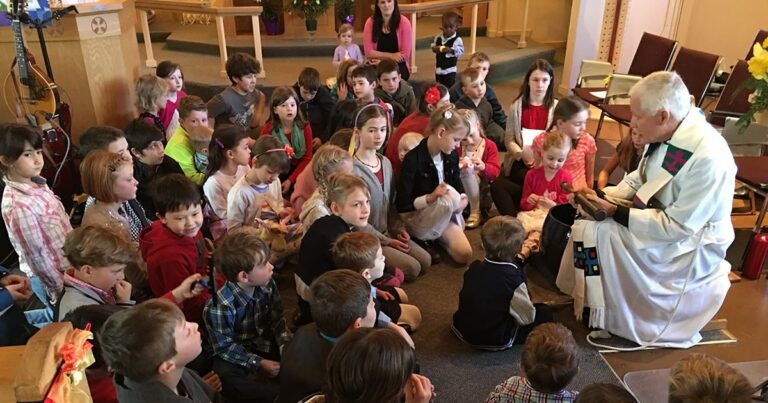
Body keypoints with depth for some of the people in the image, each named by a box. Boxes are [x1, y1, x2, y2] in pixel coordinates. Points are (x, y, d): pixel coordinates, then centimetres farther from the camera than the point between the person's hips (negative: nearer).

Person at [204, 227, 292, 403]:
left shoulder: (268, 285, -11)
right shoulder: (220, 305, -27)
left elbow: (277, 319, -1)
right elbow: (225, 347, -19)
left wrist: (286, 344, -18)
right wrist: (258, 363, -22)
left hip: (263, 343, 5)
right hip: (233, 353, -5)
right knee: (226, 379, -35)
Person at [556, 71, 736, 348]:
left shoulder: (708, 157, -31)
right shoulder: (666, 134, -7)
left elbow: (678, 226, -28)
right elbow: (639, 179, 8)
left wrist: (616, 213, -26)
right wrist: (604, 197, -10)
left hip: (693, 245, -8)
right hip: (662, 219, 8)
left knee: (602, 233, -21)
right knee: (588, 224, -1)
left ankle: (610, 318, -3)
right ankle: (585, 296, 15)